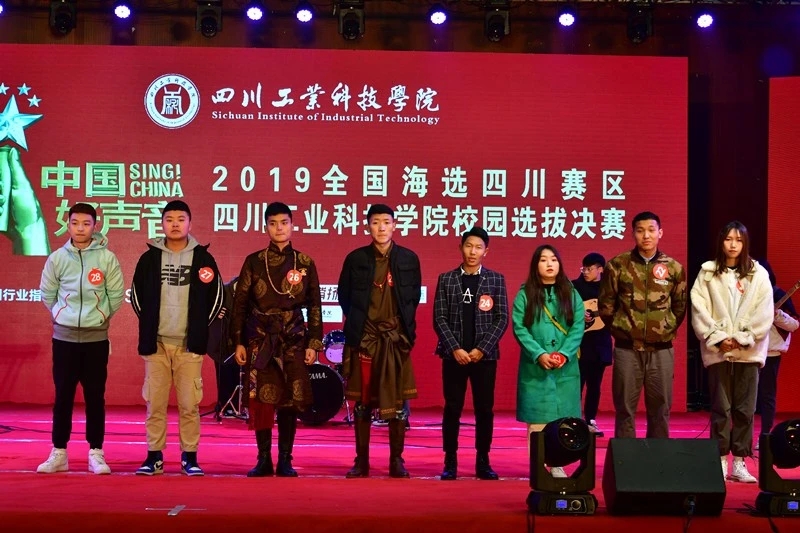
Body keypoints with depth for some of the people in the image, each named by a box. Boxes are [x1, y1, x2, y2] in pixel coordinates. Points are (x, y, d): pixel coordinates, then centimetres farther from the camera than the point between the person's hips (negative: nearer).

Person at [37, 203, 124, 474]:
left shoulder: (107, 258, -5)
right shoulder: (57, 258, 0)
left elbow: (116, 295, 0)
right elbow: (47, 294, 10)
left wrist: (98, 317, 6)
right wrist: (63, 316, 9)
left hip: (96, 337, -1)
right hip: (64, 336, 1)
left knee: (95, 396, 3)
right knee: (63, 396, 6)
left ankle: (96, 453, 10)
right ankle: (59, 453, 14)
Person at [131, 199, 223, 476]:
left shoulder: (202, 258, 3)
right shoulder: (149, 258, 6)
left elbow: (215, 297, 7)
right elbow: (137, 295, 14)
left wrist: (200, 329, 4)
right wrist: (148, 325, 7)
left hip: (189, 345, -1)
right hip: (156, 343, 1)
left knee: (189, 404, 0)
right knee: (155, 403, 2)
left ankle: (190, 457, 8)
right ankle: (154, 457, 10)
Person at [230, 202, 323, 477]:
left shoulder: (305, 264, 6)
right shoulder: (254, 262, 5)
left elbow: (314, 307, 8)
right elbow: (240, 304, 6)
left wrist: (314, 343, 2)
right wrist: (238, 342, 0)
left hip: (294, 341, 0)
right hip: (259, 340, 0)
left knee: (290, 401, 0)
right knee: (260, 400, -2)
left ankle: (285, 460, 10)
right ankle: (263, 460, 9)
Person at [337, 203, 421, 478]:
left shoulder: (409, 259, 4)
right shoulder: (355, 258, 2)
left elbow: (415, 296, 11)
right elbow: (344, 295, 9)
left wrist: (405, 325, 4)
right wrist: (356, 322, 4)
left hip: (396, 340, 0)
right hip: (364, 339, 0)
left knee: (397, 402, 2)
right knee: (363, 401, 4)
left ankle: (397, 460, 10)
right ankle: (361, 460, 11)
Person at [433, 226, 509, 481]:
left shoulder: (496, 280, 5)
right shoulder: (446, 279, 5)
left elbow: (502, 319, 0)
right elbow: (439, 319, 1)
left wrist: (482, 349, -10)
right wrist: (455, 349, -11)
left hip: (485, 355, 0)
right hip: (454, 355, 0)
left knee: (484, 409, 4)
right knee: (452, 409, 2)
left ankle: (483, 462, 12)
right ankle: (450, 462, 8)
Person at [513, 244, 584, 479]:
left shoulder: (571, 294, 8)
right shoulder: (525, 294, 3)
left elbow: (577, 328, 2)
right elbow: (519, 329, -5)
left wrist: (564, 354, -13)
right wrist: (539, 355, -16)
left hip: (565, 368, 2)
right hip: (534, 367, -2)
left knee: (562, 417, 2)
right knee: (536, 417, -1)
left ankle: (557, 465, 9)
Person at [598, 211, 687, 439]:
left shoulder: (674, 268, 4)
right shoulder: (617, 265, 0)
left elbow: (680, 306, 13)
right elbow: (605, 304, 6)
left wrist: (667, 329, 7)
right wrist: (620, 328, 5)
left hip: (661, 350, 1)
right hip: (627, 349, -1)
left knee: (660, 409, 7)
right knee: (625, 409, 3)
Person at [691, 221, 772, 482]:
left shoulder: (758, 274, 5)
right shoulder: (707, 272, 5)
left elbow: (764, 313, -1)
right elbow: (699, 309, -2)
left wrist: (742, 338, -9)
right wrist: (718, 338, -10)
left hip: (748, 350, 1)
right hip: (718, 350, 0)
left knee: (745, 409, 2)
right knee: (721, 408, 1)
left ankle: (739, 463, 9)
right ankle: (720, 461, 7)